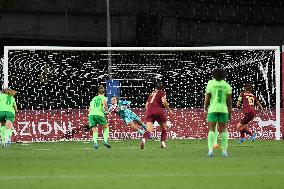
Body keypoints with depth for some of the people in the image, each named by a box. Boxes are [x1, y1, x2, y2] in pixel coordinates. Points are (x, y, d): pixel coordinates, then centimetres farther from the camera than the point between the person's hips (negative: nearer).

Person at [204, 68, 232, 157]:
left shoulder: (210, 84, -3)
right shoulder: (227, 86, 3)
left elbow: (207, 98, -4)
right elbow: (229, 100, 0)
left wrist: (205, 109, 8)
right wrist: (230, 112, 6)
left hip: (213, 110, -2)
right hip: (223, 110, 2)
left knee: (211, 130, -1)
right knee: (223, 130, 8)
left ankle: (210, 150, -15)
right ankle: (224, 151, 4)